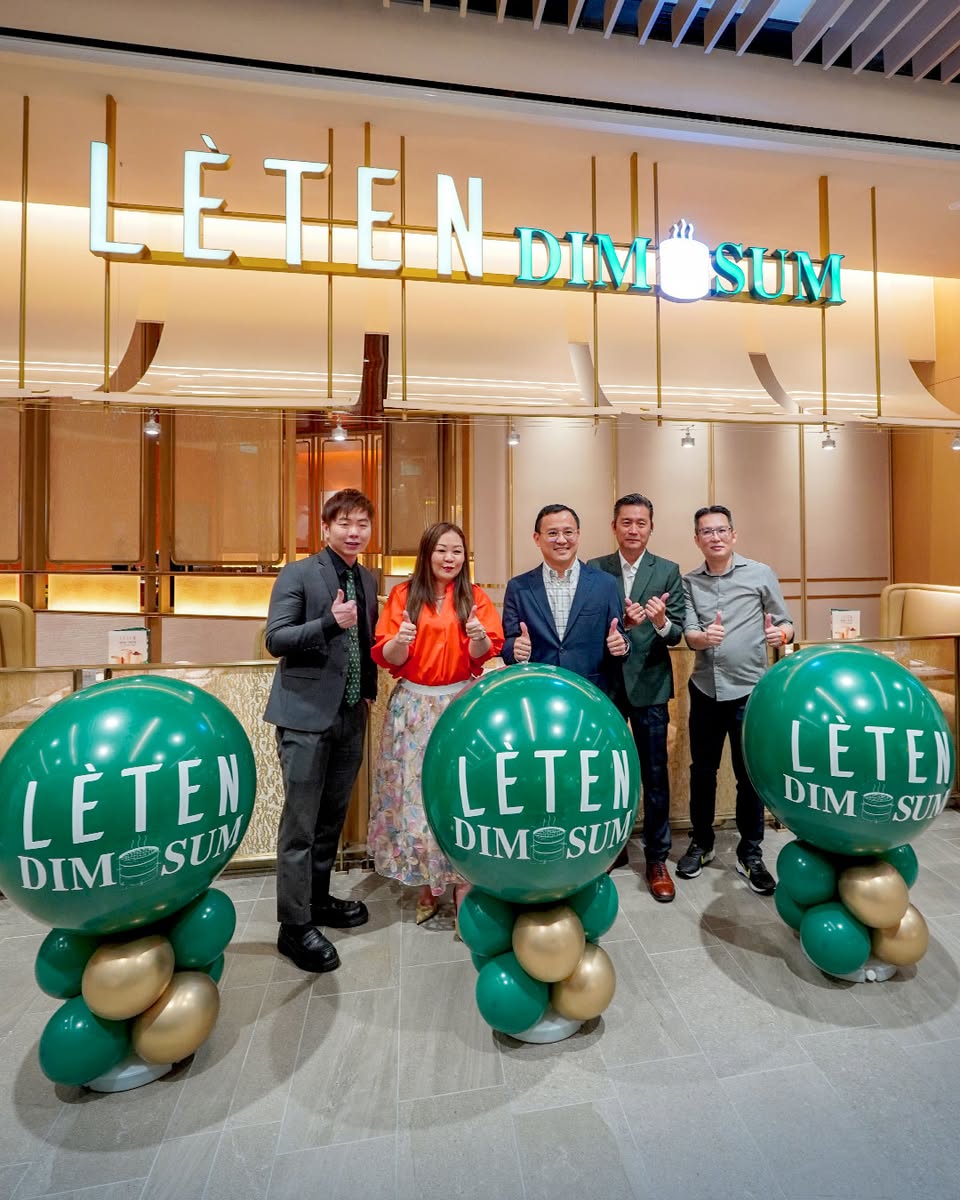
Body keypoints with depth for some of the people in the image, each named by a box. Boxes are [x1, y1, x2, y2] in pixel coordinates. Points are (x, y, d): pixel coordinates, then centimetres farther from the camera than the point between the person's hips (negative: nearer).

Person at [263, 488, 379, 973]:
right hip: (306, 714, -6)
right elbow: (275, 640, -13)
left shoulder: (368, 580, 10)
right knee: (300, 822, 1)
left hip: (351, 715, 6)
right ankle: (295, 924, 17)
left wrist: (370, 689, 8)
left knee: (332, 817, 17)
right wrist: (329, 623, -26)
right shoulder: (297, 574, -7)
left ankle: (318, 899, 36)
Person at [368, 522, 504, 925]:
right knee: (415, 790, 5)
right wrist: (400, 641, -23)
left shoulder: (475, 596, 4)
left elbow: (484, 654, -3)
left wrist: (478, 636, -24)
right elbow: (387, 658, -2)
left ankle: (463, 886, 13)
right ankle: (426, 885, 24)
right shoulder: (403, 594, 2)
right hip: (414, 704, 1)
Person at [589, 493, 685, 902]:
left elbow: (677, 633, -5)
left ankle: (657, 859, 26)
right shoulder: (594, 570, 0)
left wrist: (662, 622, -27)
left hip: (649, 684, 0)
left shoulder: (668, 572, 0)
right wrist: (621, 623, -23)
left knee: (655, 774, 8)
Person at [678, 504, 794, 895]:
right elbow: (689, 634, -7)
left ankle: (750, 854, 25)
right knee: (701, 769, 12)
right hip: (705, 688, 2)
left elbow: (786, 623, 2)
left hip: (749, 688, -2)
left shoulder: (760, 574, -2)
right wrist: (704, 636, -29)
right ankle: (700, 843, 31)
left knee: (750, 774, 6)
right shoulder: (689, 582, 3)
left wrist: (780, 633, -20)